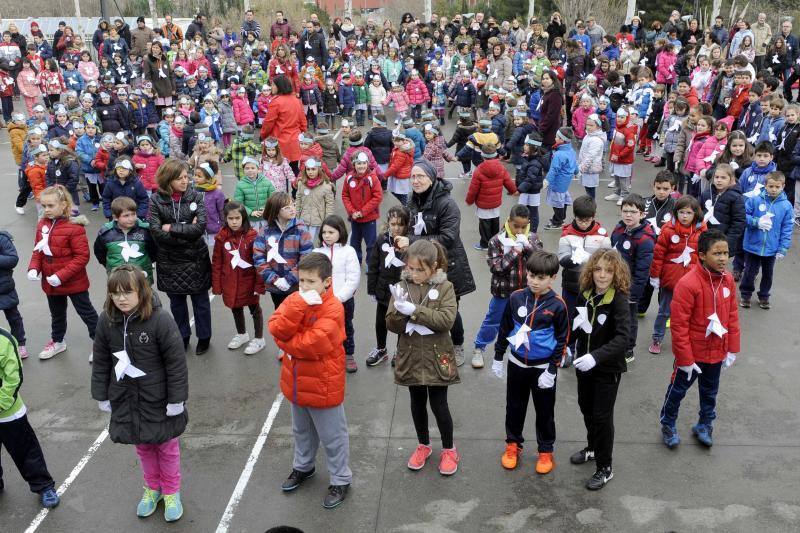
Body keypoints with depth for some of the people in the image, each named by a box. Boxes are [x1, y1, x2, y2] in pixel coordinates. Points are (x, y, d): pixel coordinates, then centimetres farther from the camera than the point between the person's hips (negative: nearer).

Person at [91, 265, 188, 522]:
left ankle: (171, 491, 36)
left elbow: (176, 363, -18)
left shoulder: (160, 320, -23)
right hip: (125, 399, 4)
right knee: (143, 447, 21)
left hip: (158, 400, -4)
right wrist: (101, 395, 8)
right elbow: (101, 361, 4)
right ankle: (152, 488, 43)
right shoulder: (107, 321, -9)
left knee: (167, 447, 15)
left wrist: (177, 399, -14)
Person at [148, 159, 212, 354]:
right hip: (170, 260, 1)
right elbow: (156, 232, -15)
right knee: (176, 301, 16)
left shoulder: (195, 197, -8)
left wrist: (172, 228, -16)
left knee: (200, 300, 11)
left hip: (195, 258, -1)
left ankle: (204, 337, 29)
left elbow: (200, 227, -18)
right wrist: (186, 232, -17)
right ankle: (182, 336, 36)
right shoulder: (156, 200, -7)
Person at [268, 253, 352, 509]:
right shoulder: (294, 299, -3)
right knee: (301, 430, 27)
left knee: (332, 436, 10)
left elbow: (311, 345, -30)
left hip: (323, 385, -6)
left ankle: (341, 480, 27)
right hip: (296, 382, 6)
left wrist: (284, 341, -15)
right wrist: (300, 305, -30)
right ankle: (303, 467, 48)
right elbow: (276, 328, -17)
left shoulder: (332, 309, -22)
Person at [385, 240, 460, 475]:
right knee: (417, 403, 17)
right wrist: (399, 311, -26)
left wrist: (414, 311, -27)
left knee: (439, 405, 5)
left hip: (436, 357, -3)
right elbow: (391, 325, -4)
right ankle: (424, 445, 37)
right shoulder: (402, 287, -2)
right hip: (411, 356, 3)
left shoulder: (444, 287, -8)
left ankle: (448, 449, 27)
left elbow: (447, 320, -20)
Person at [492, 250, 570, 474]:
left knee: (544, 411, 12)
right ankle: (513, 444, 35)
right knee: (514, 407, 16)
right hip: (517, 364, 3)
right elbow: (505, 329, 4)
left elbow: (562, 340, -9)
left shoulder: (557, 305, -14)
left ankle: (546, 451, 29)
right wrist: (498, 358, 6)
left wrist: (551, 371, -11)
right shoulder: (516, 298, -7)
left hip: (543, 367, -2)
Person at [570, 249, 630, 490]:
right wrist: (576, 325, -6)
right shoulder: (585, 294, -3)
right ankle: (592, 448, 46)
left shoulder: (619, 300, -21)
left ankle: (605, 468, 19)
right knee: (586, 408, 21)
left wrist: (596, 356, -41)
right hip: (583, 363, 6)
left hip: (608, 368, -6)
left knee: (602, 416, 2)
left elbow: (622, 338, -31)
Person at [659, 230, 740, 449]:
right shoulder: (688, 284, -26)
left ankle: (704, 425, 44)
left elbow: (732, 316, 4)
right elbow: (679, 326, -22)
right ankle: (668, 425, 36)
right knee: (678, 389, 15)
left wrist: (732, 348, 4)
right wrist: (685, 359, -17)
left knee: (710, 392, 23)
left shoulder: (728, 280, -6)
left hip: (717, 352, 5)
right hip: (692, 353, -5)